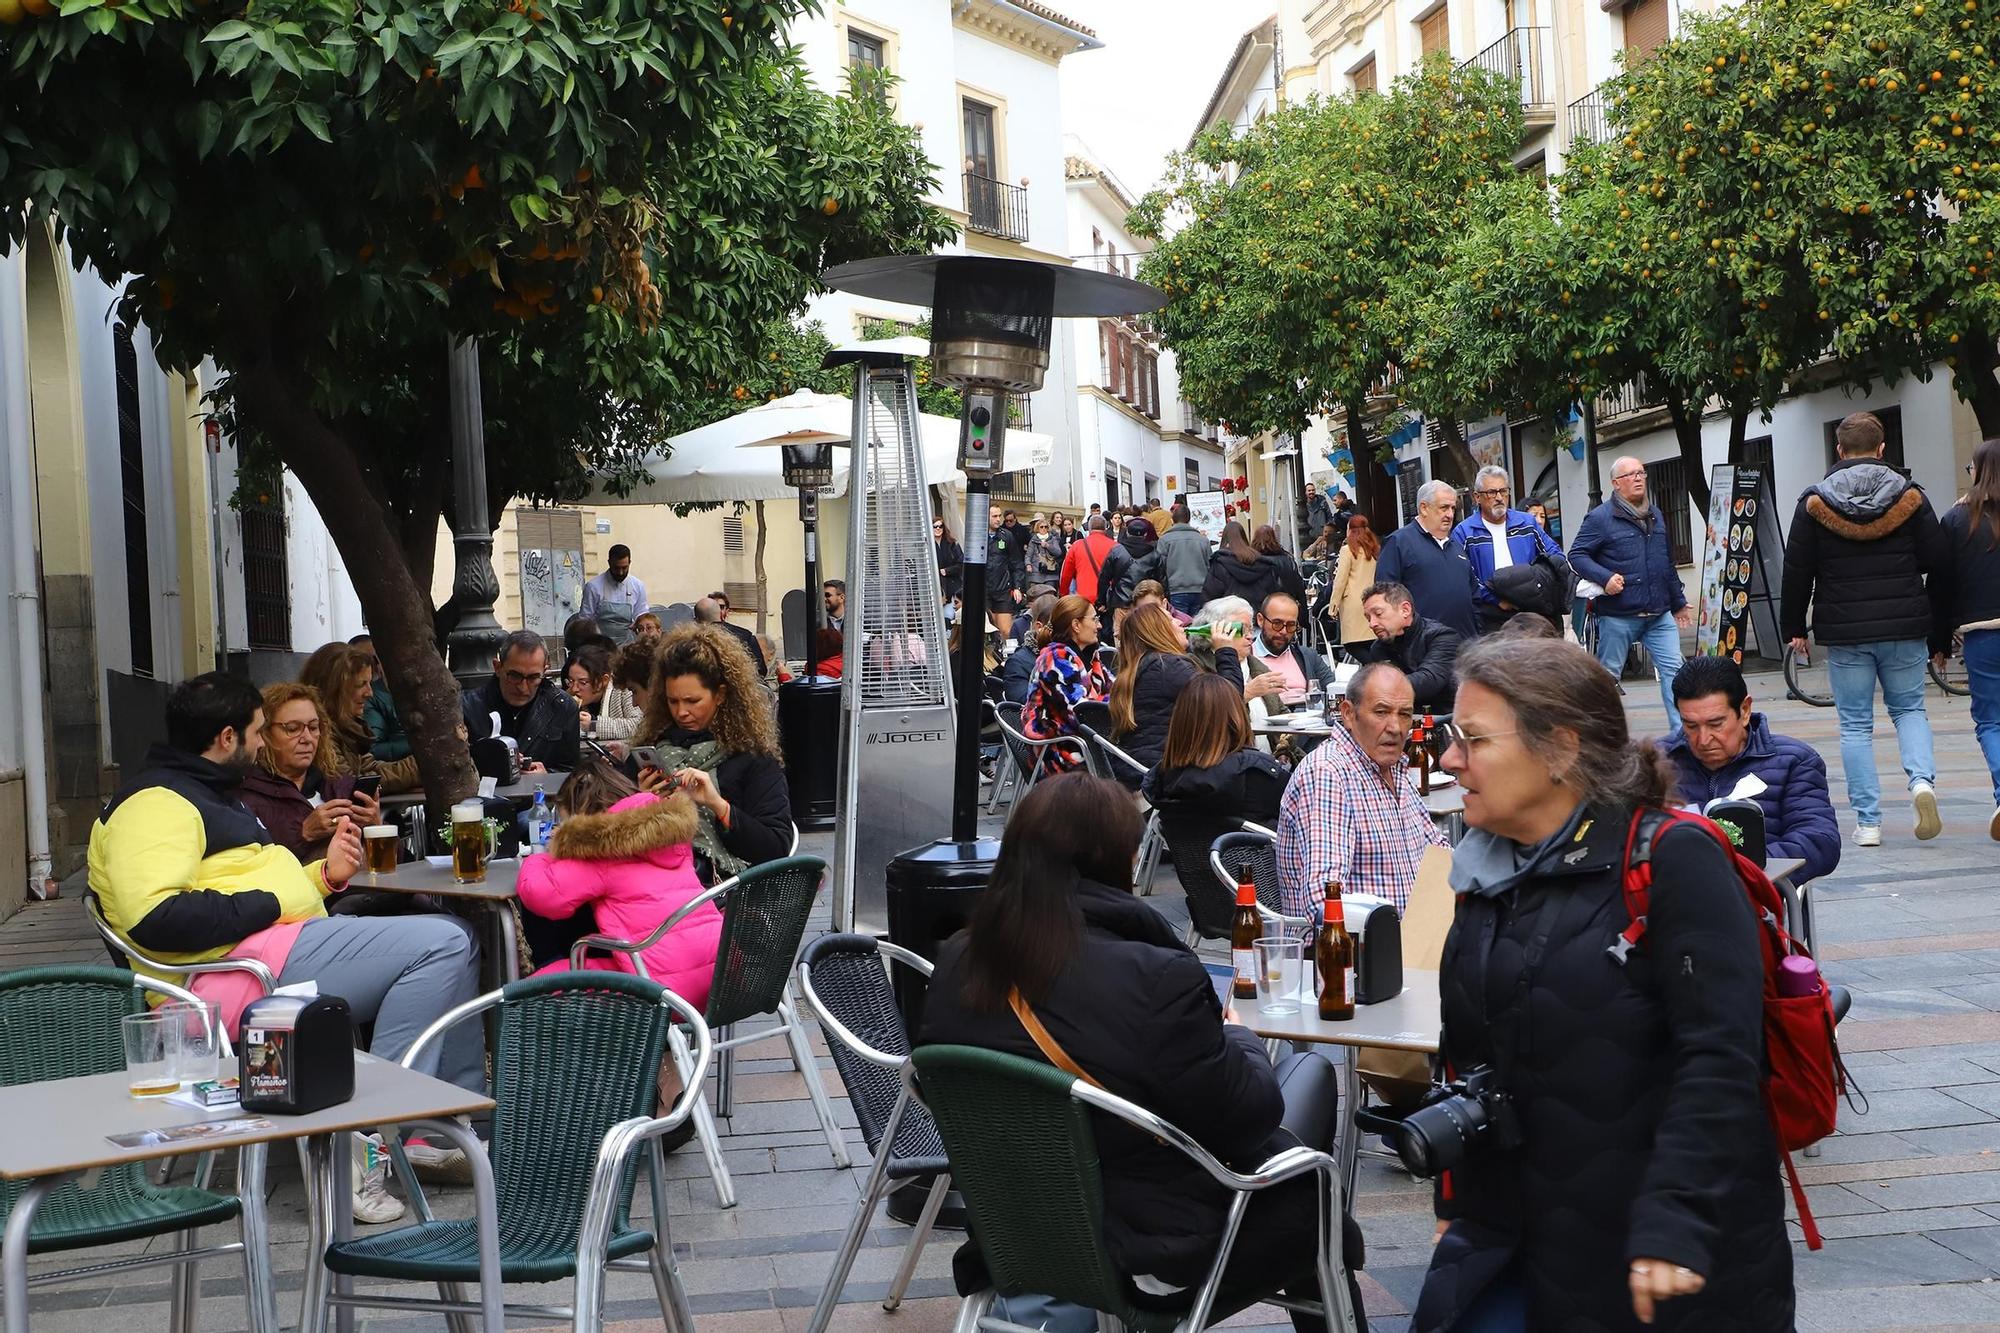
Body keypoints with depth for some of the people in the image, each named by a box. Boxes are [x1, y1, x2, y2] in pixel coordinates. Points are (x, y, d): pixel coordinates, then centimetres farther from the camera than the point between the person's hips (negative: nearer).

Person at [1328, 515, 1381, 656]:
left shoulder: (1348, 550, -3)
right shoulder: (1375, 550, 11)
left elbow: (1340, 580, -3)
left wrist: (1334, 606, 2)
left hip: (1352, 603, -5)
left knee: (1353, 645, -6)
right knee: (1372, 646, 6)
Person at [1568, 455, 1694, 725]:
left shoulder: (1656, 515, 15)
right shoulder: (1600, 518, -7)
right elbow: (1576, 554, -9)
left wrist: (1679, 602, 24)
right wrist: (1605, 578, -22)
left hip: (1660, 614, 5)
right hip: (1618, 615, -5)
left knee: (1674, 670, -3)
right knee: (1608, 674, 4)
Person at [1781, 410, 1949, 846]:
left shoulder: (1814, 501, -2)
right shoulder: (1910, 495, -1)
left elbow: (1797, 571, -2)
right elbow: (1938, 559, -2)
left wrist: (1794, 627, 7)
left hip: (1844, 633, -1)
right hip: (1904, 629, 1)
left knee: (1855, 725, 6)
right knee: (1909, 708, 17)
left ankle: (1867, 822, 4)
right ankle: (1922, 780, -9)